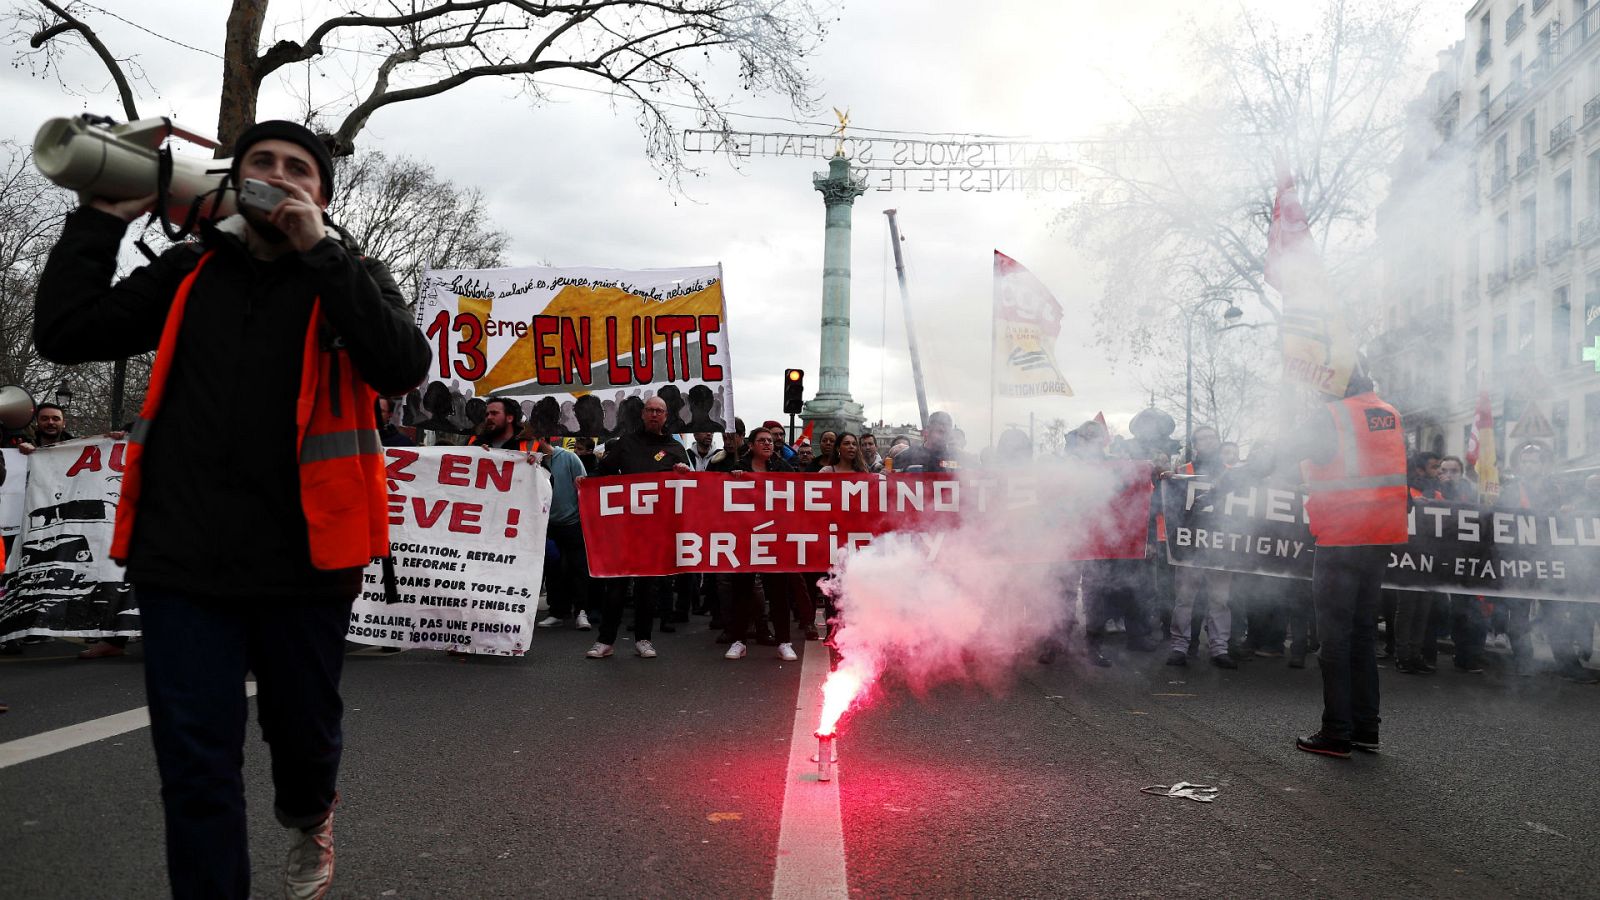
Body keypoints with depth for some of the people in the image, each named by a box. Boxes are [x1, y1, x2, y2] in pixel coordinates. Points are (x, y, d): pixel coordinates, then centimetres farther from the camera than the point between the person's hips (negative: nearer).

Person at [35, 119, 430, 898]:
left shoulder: (351, 277, 3)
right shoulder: (189, 274, 10)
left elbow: (403, 366, -16)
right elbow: (64, 332, 3)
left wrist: (319, 250, -16)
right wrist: (105, 216, 1)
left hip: (303, 557, -1)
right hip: (183, 557, 2)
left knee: (303, 728, 16)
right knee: (196, 761, 3)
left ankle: (309, 816, 48)